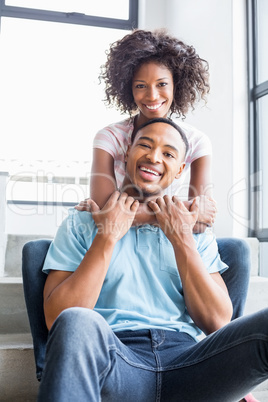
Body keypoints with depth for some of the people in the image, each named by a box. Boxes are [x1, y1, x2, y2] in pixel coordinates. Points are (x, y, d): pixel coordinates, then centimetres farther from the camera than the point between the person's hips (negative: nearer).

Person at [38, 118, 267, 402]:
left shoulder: (196, 232, 18)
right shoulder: (80, 224, 12)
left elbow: (217, 322, 4)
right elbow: (57, 320, -2)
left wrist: (181, 239, 0)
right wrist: (107, 237, -5)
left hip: (185, 360, 1)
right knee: (77, 324, -36)